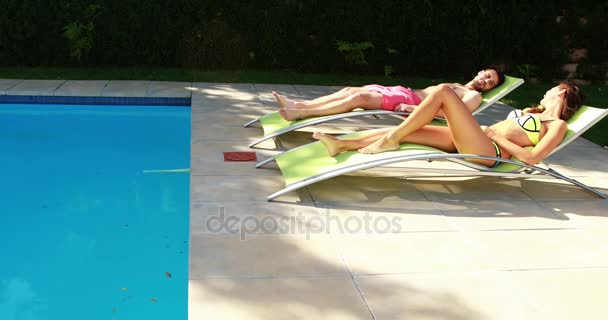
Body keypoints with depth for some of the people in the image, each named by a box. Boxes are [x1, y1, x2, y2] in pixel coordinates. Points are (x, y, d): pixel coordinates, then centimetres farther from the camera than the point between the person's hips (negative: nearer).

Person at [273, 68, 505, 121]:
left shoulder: (474, 96, 4)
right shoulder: (456, 85, 31)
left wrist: (416, 108, -22)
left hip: (411, 102, -8)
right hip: (405, 92, 8)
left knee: (359, 97, -23)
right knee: (350, 90, -7)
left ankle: (302, 113, -27)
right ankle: (298, 105, -12)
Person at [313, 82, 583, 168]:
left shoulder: (557, 125, 8)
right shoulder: (533, 114, 33)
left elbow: (533, 158, -9)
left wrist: (498, 137, -6)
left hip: (489, 151, -8)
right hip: (476, 141, 8)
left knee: (443, 91, -21)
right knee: (405, 132, -4)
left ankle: (391, 140, -16)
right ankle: (341, 145, -4)